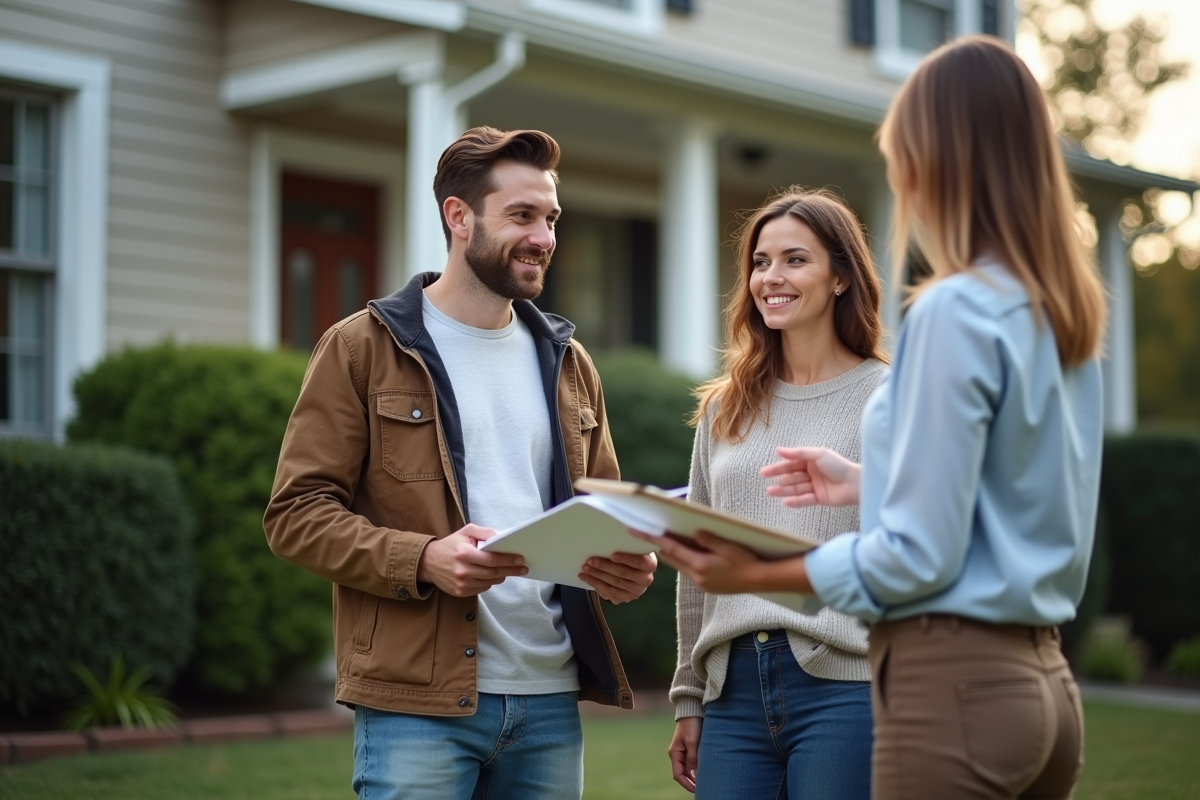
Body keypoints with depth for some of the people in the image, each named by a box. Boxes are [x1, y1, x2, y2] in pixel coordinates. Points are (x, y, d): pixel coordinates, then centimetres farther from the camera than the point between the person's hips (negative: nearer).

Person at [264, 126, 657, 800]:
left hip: (552, 702, 5)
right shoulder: (364, 348, 0)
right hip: (419, 702, -5)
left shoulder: (568, 364, 16)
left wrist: (627, 565, -2)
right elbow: (297, 511, -5)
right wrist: (423, 559, -20)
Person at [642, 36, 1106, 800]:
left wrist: (757, 574, -9)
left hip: (954, 682, -8)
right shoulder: (1064, 313, 8)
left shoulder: (958, 310, -16)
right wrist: (872, 485, 22)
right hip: (1039, 678, 8)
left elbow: (921, 557, -17)